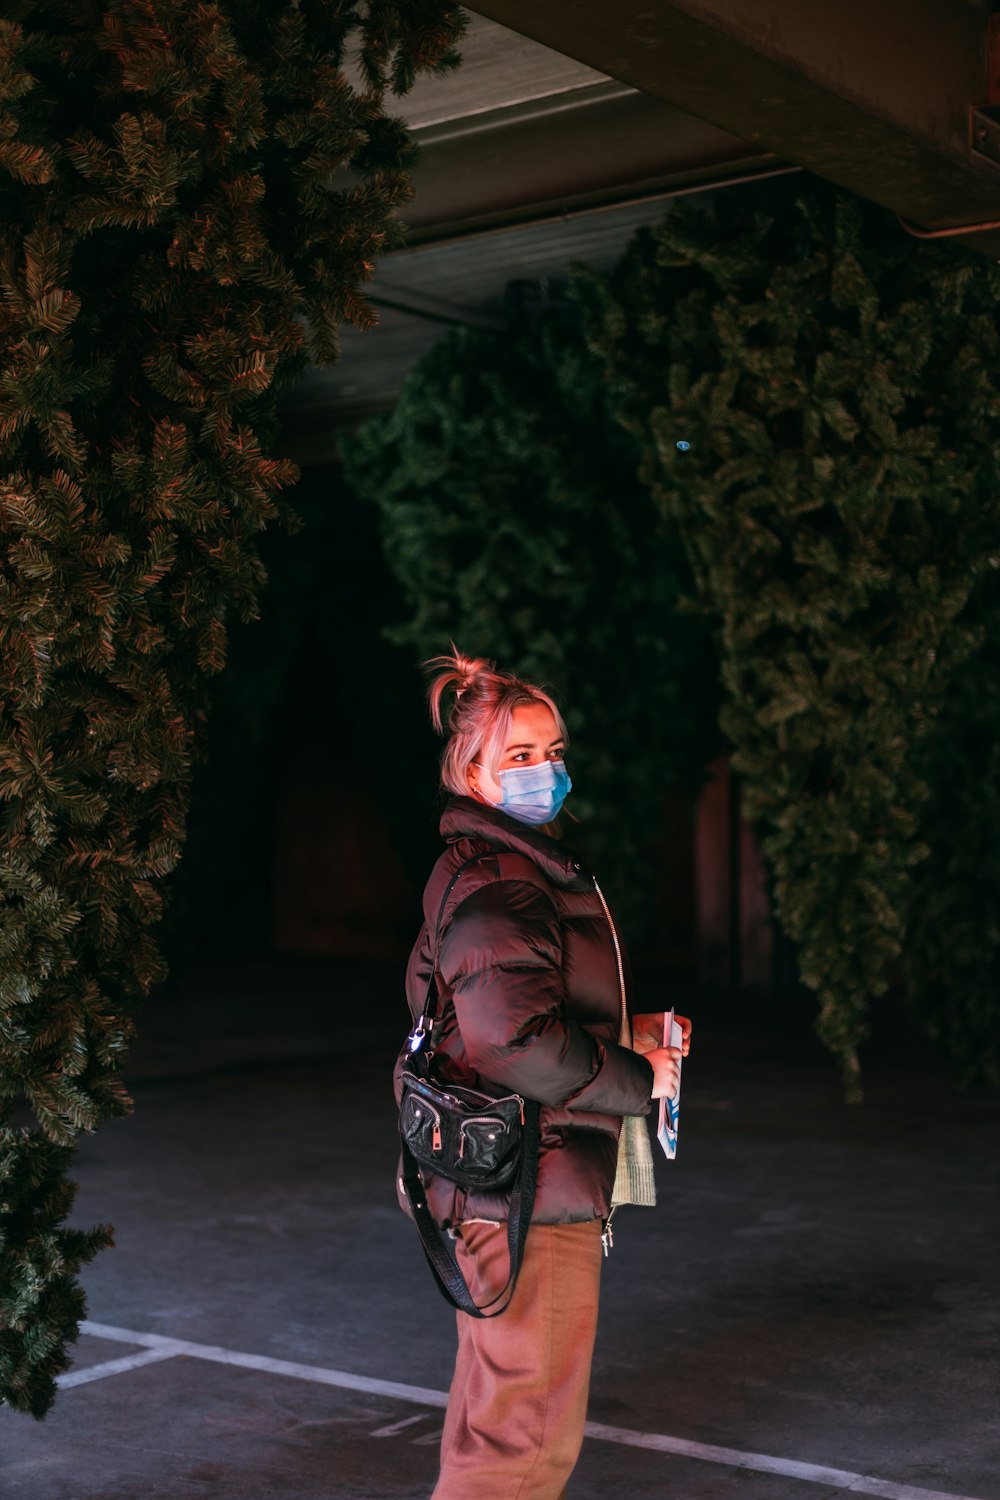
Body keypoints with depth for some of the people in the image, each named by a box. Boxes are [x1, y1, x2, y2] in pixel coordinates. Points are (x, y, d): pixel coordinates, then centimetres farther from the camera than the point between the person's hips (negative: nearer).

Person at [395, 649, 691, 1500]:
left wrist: (627, 1037, 13)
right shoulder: (498, 885, -19)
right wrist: (637, 1077, -14)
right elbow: (517, 1040, -29)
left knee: (497, 1414, 24)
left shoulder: (526, 865, 16)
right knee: (532, 1429, -2)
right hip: (530, 1194, -11)